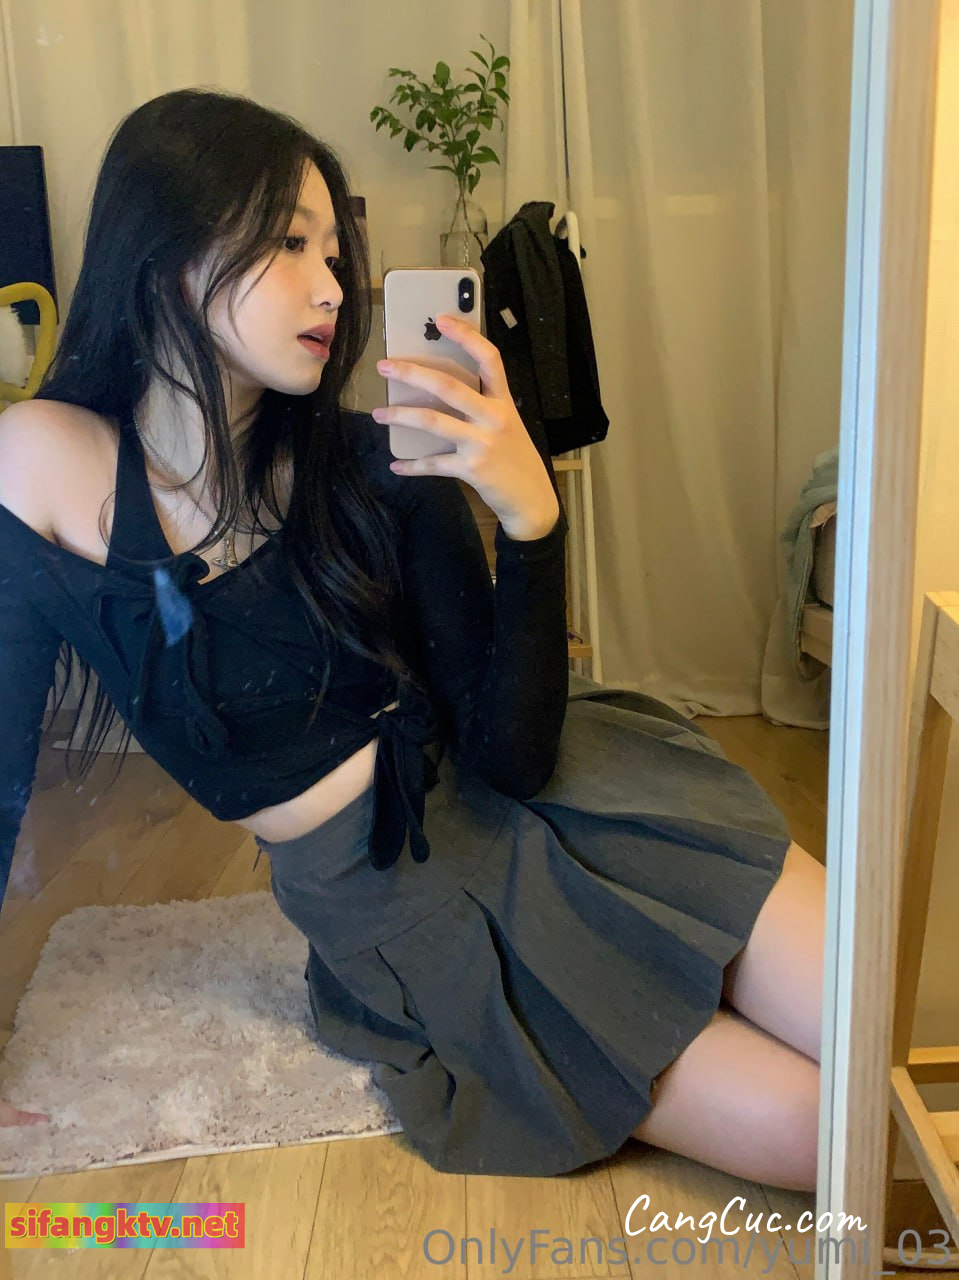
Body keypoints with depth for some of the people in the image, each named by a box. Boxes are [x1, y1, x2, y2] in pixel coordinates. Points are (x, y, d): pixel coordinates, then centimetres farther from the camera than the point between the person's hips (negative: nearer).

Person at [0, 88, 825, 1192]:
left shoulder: (376, 466, -10)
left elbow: (513, 754, -13)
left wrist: (530, 513, -26)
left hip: (564, 809, 1)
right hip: (389, 918, -1)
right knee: (807, 1133, -13)